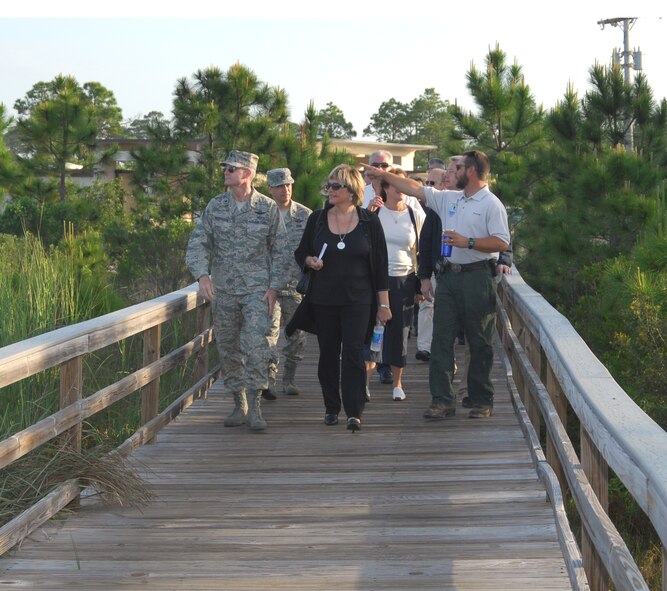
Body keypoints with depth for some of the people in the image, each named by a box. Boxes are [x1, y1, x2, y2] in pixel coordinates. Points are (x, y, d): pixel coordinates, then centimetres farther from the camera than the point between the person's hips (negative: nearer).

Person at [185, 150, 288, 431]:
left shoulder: (268, 208, -1)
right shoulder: (215, 206, 5)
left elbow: (279, 250, 3)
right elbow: (198, 242, 1)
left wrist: (274, 287, -4)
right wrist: (202, 274, -15)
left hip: (257, 289, -3)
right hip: (223, 289, 3)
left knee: (256, 344, -16)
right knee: (228, 349, 8)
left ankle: (254, 408, -14)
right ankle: (239, 406, 19)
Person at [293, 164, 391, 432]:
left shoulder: (369, 221, 0)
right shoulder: (317, 219, 6)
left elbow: (380, 264, 2)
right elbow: (301, 253, 15)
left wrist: (383, 303, 0)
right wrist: (310, 261, -10)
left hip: (358, 300, -2)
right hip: (323, 299, 3)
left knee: (353, 353, -10)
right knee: (328, 354, 6)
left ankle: (354, 412, -10)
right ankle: (331, 408, 17)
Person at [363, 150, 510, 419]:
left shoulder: (491, 204, -6)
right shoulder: (448, 199, 14)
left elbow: (501, 243, -14)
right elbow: (416, 188, 19)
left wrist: (468, 242, -20)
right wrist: (384, 175, 18)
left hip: (477, 278, -6)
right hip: (448, 277, 6)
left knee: (479, 343, 2)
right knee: (441, 339, 0)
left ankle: (481, 401, 10)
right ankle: (443, 400, 1)